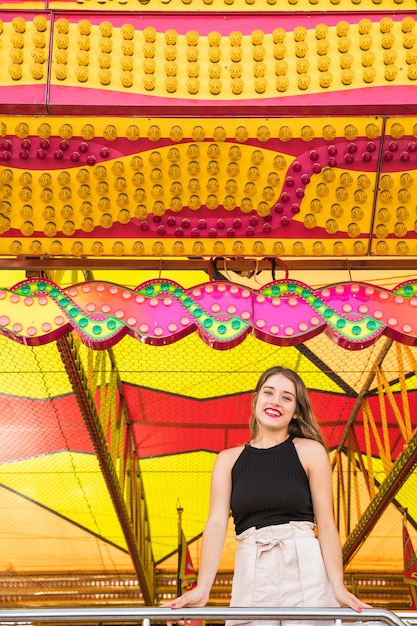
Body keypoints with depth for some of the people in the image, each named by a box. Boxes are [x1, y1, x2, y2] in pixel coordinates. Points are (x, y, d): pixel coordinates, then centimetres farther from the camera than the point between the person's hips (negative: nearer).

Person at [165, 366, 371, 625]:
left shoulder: (310, 452, 4)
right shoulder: (228, 460, 10)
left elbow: (326, 524, 0)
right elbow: (217, 523, 1)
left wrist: (338, 585, -12)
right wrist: (202, 588, -11)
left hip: (304, 568, -1)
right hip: (251, 575, 2)